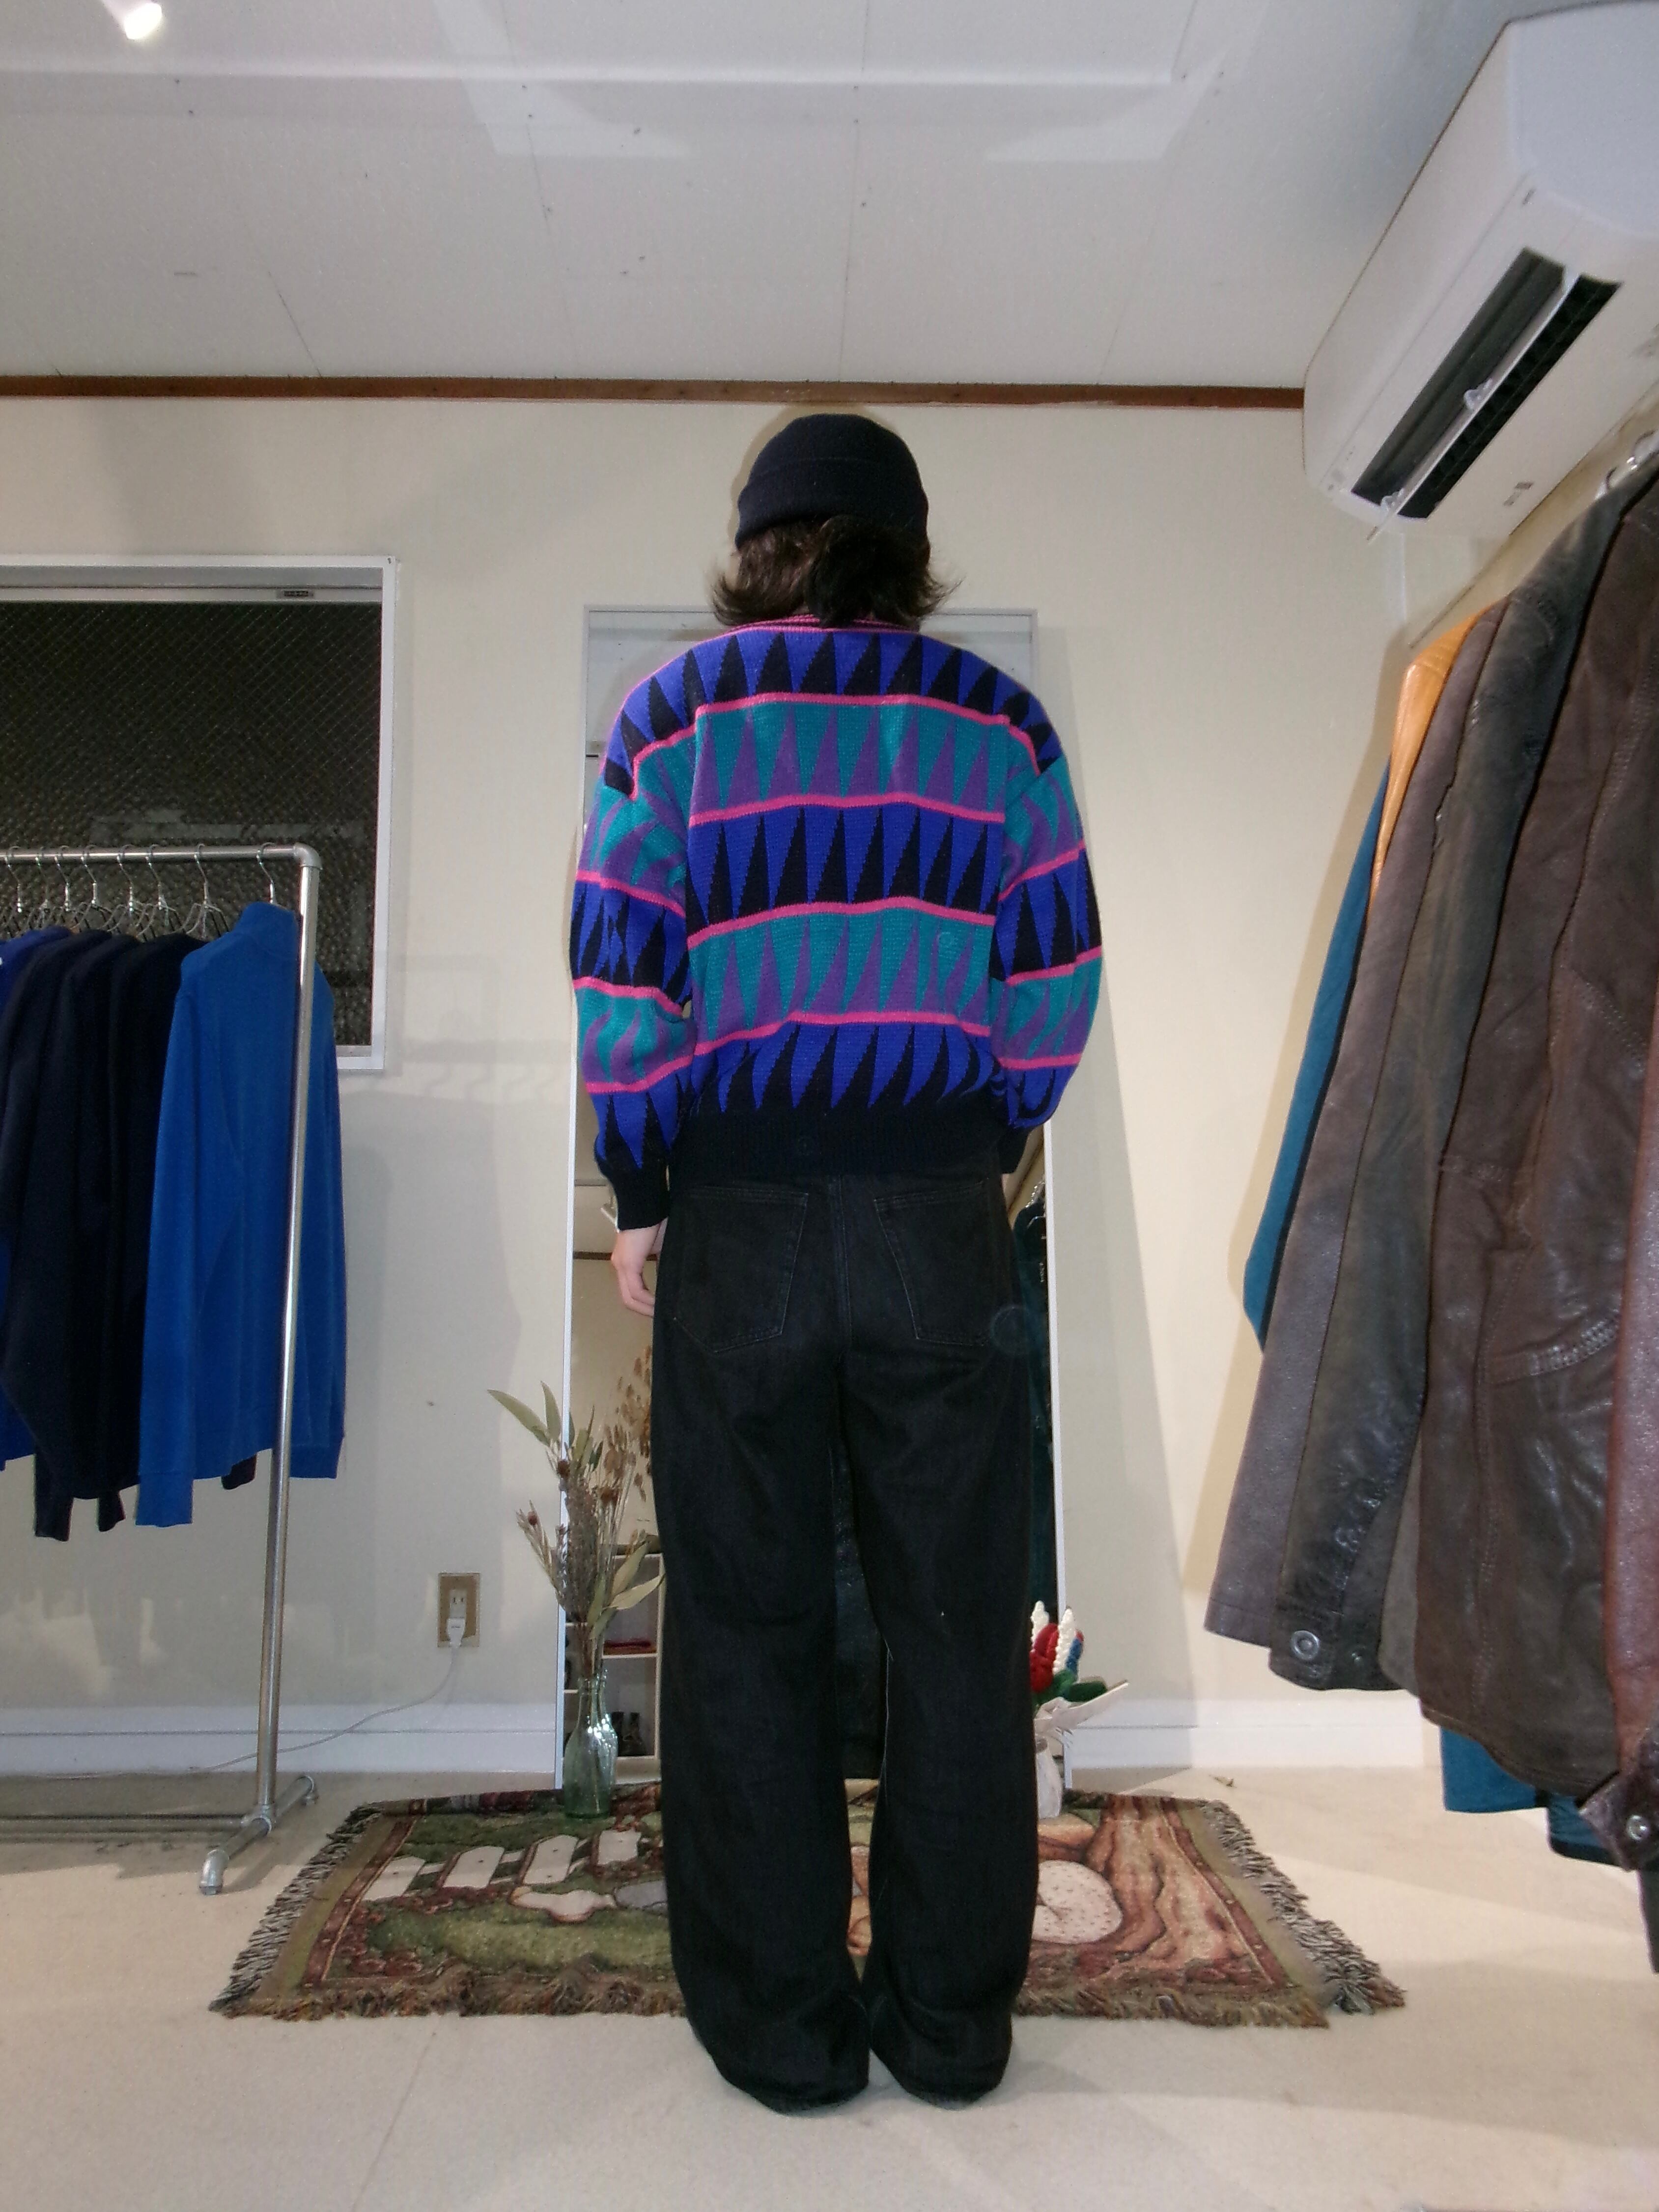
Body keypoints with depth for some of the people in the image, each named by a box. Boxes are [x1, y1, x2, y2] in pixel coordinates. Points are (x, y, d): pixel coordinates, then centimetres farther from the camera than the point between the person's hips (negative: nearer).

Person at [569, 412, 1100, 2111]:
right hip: (942, 1217, 1)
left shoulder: (673, 717, 3)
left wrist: (639, 1198, 5)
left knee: (749, 1620, 11)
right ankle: (950, 2020, 25)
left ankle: (780, 2024, 24)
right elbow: (1057, 982, 2)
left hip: (738, 1219, -1)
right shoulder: (1000, 718, 6)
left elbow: (620, 986, -4)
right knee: (956, 1620, 12)